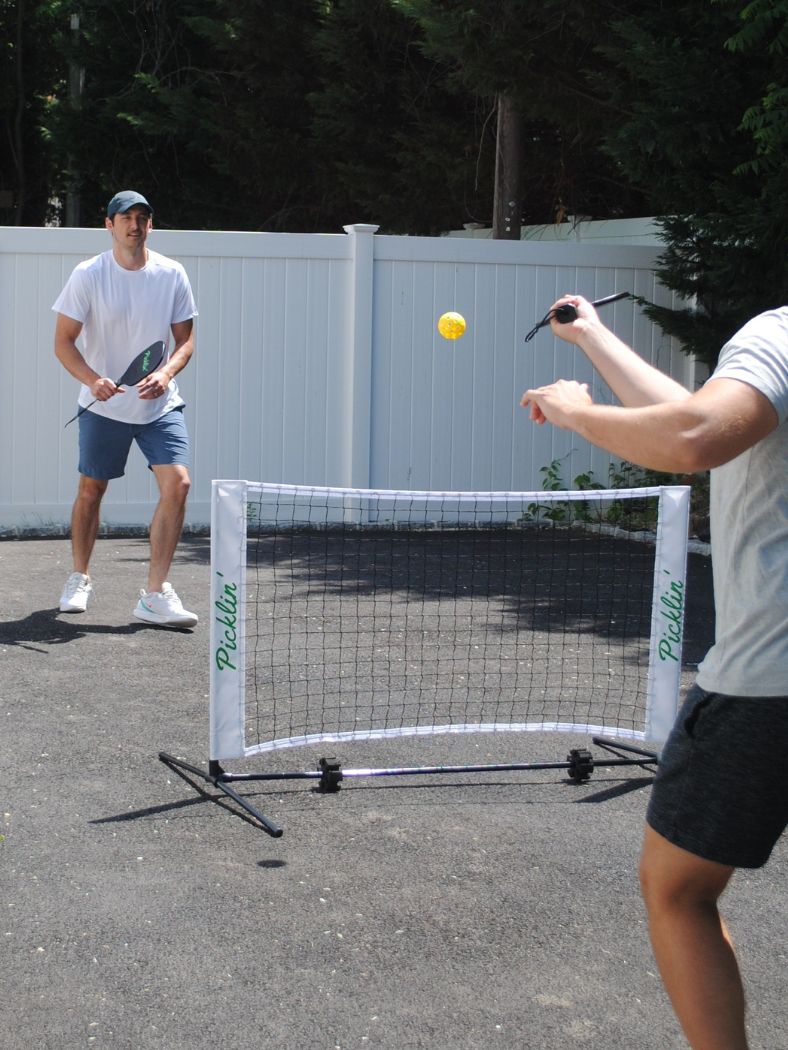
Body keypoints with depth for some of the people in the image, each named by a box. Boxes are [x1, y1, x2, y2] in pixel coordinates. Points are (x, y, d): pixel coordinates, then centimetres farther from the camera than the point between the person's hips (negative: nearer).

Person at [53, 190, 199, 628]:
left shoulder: (172, 274, -1)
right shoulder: (88, 275, -7)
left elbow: (186, 340, 4)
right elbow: (64, 341, -5)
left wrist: (165, 374, -16)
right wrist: (93, 380, -23)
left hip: (161, 405, 1)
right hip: (103, 407, -1)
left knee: (177, 484, -15)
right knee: (91, 490, 9)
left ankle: (156, 593, -10)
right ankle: (80, 579, 33)